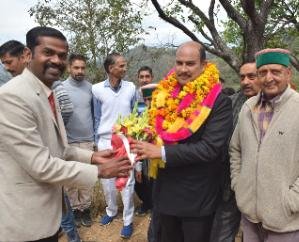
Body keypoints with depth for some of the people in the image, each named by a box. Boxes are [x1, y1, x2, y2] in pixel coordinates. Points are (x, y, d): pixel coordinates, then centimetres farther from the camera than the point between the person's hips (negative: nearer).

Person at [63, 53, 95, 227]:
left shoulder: (90, 87, 2)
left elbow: (95, 113, 8)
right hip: (69, 141, -2)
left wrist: (96, 136, 8)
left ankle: (85, 208, 24)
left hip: (88, 140, 2)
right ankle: (74, 208, 26)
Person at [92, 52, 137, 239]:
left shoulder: (131, 87, -3)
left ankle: (128, 220, 22)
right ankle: (111, 211, 39)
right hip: (105, 141, 1)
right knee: (107, 181, 15)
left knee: (127, 182, 6)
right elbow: (97, 118, 3)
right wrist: (97, 141, 4)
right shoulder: (97, 89, -5)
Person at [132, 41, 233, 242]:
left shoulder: (219, 102, -15)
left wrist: (162, 152, -26)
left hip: (197, 197, -5)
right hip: (166, 191, 5)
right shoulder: (164, 95, 2)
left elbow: (211, 148, -24)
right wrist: (143, 146, -9)